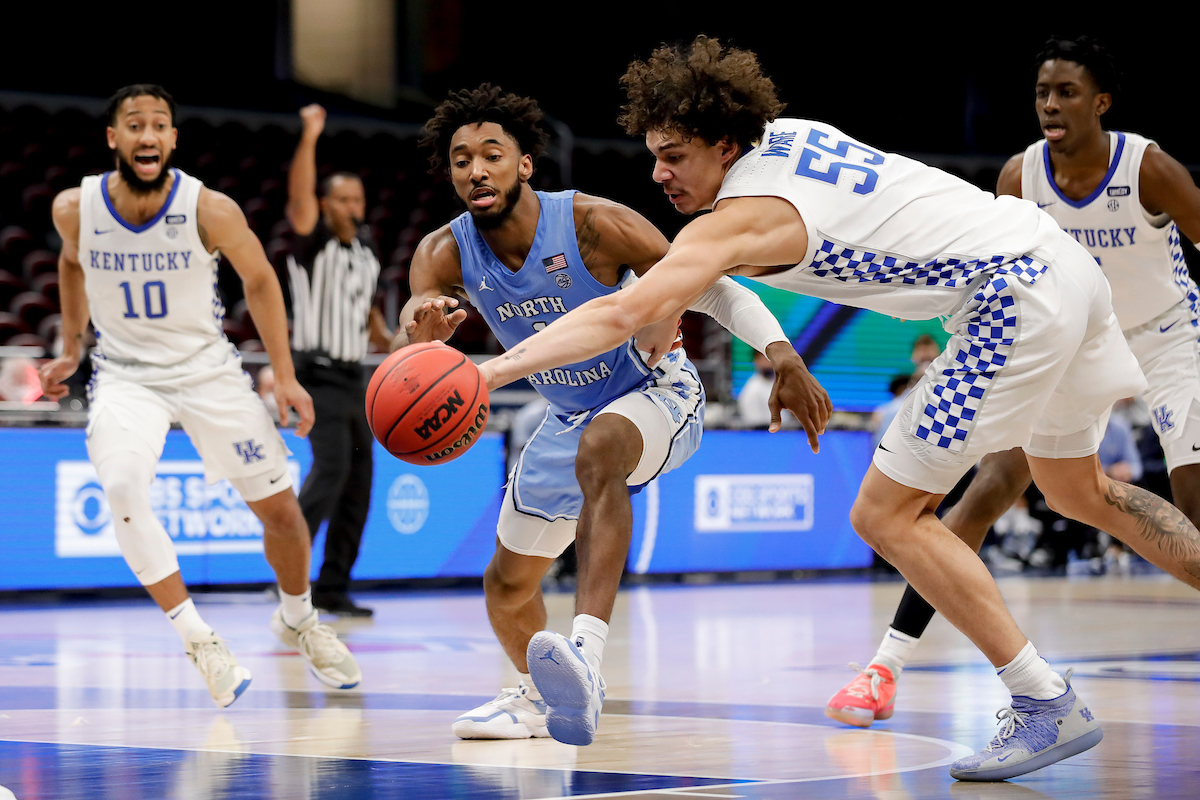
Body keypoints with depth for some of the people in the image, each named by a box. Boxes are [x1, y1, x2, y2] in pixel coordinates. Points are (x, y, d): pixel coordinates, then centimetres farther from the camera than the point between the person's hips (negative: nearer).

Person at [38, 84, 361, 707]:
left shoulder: (210, 209, -19)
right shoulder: (75, 208, -14)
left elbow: (260, 281, -3)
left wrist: (285, 376, -4)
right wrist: (71, 348, 15)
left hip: (207, 369, 0)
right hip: (125, 375, 0)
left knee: (280, 508, 4)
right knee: (121, 487, -30)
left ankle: (297, 620, 35)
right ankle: (197, 638, -20)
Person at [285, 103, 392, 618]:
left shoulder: (365, 246, 14)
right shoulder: (314, 242, -7)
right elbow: (298, 197, -27)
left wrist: (385, 338, 17)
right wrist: (309, 137, -33)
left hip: (353, 378, 8)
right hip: (319, 375, -8)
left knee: (358, 482, 7)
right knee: (332, 466, -23)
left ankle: (333, 589, 13)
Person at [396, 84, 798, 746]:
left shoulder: (592, 223, -27)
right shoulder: (444, 255, -15)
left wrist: (778, 350, -37)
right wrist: (419, 332, -53)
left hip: (656, 394, -6)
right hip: (569, 416, 6)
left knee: (599, 450, -42)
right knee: (506, 585, 14)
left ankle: (586, 658, -55)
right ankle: (539, 695, 46)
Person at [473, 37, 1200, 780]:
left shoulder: (741, 216, -17)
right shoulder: (784, 133, 8)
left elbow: (624, 312, -27)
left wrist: (491, 371, -30)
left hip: (1014, 296, -10)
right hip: (1061, 261, 10)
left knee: (888, 515, -5)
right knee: (1081, 492, 27)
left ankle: (1049, 705, -4)